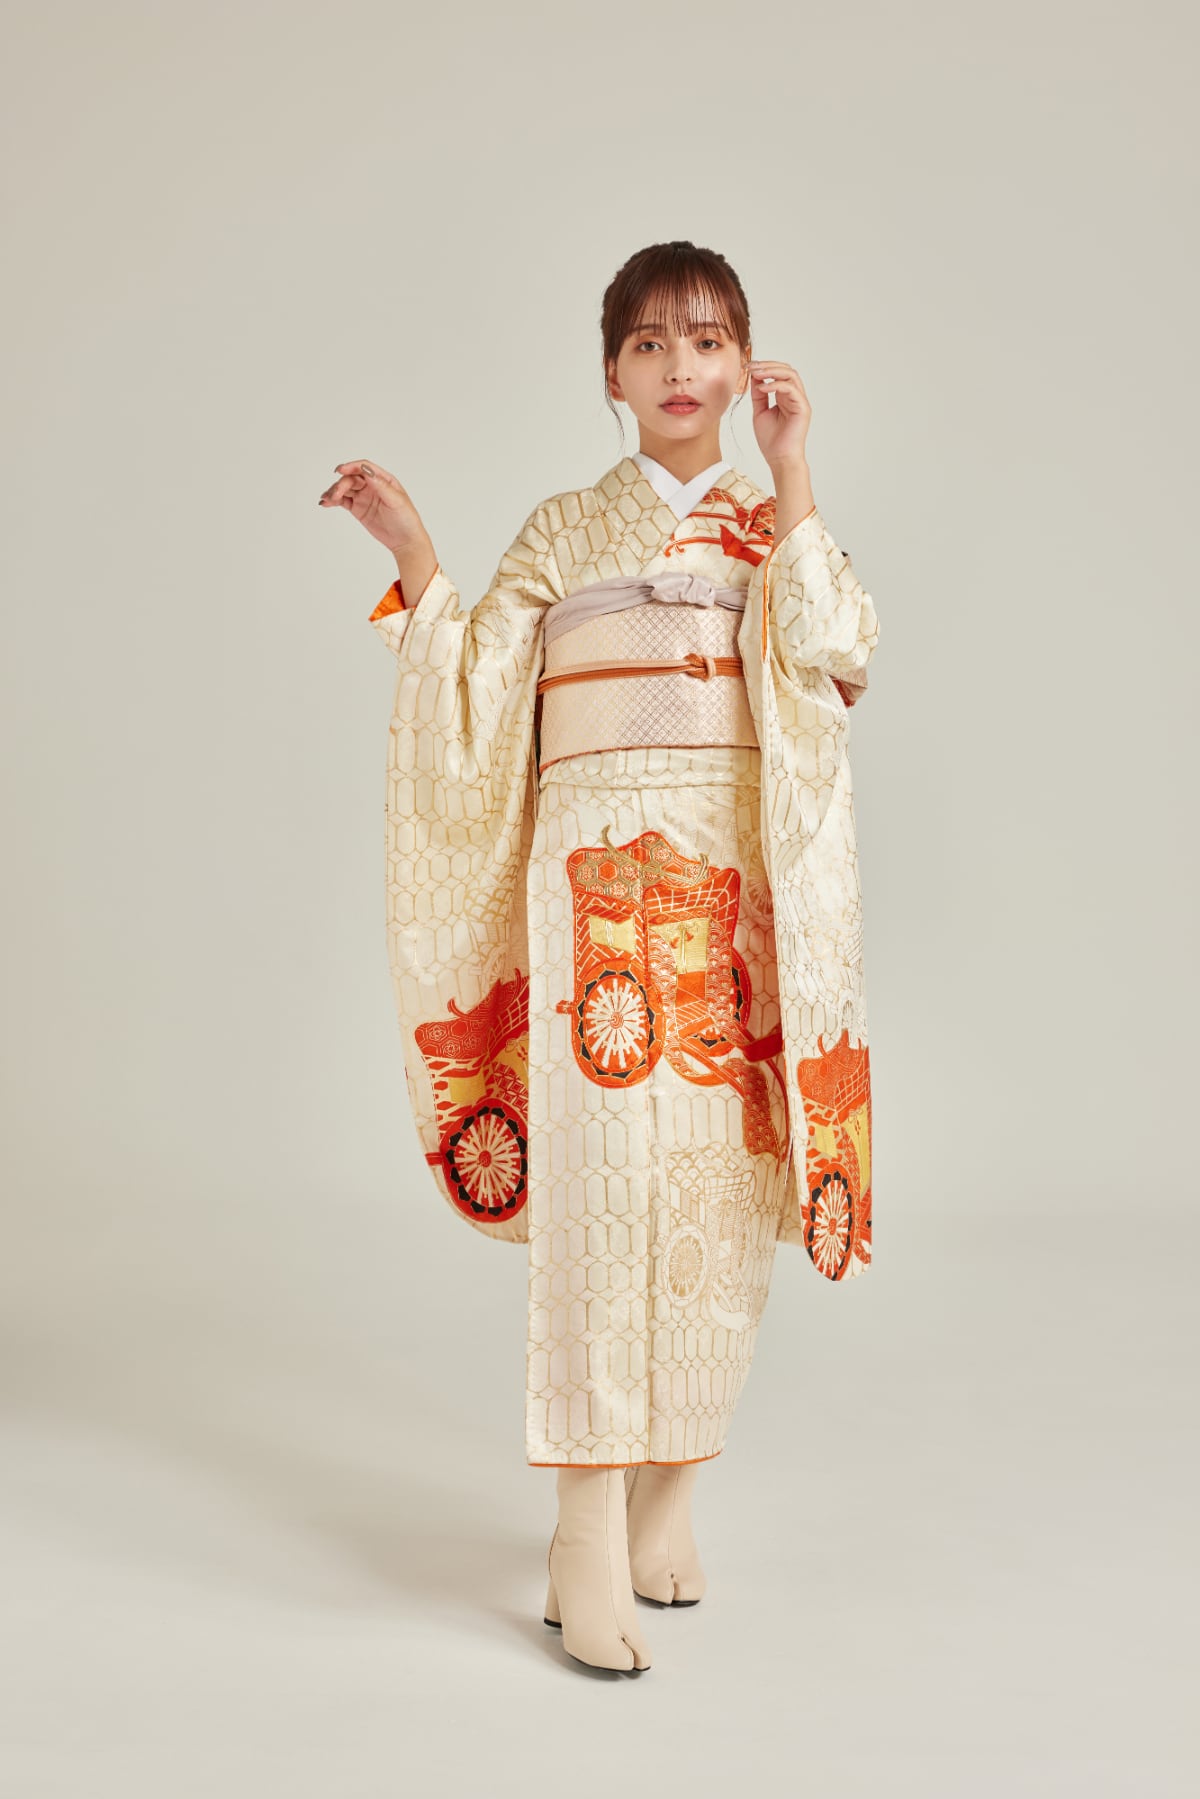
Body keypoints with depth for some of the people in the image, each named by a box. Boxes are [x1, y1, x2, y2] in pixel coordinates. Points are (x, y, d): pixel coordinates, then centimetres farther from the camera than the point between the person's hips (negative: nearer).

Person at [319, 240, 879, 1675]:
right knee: (607, 1165, -12)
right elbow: (479, 699, 6)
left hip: (744, 880, 2)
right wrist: (415, 558, -1)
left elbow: (838, 649, -5)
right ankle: (588, 1538, -10)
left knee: (723, 1177, 0)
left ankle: (667, 1489, 15)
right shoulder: (560, 530, 13)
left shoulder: (782, 527, 16)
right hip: (601, 868, -2)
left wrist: (788, 479, -4)